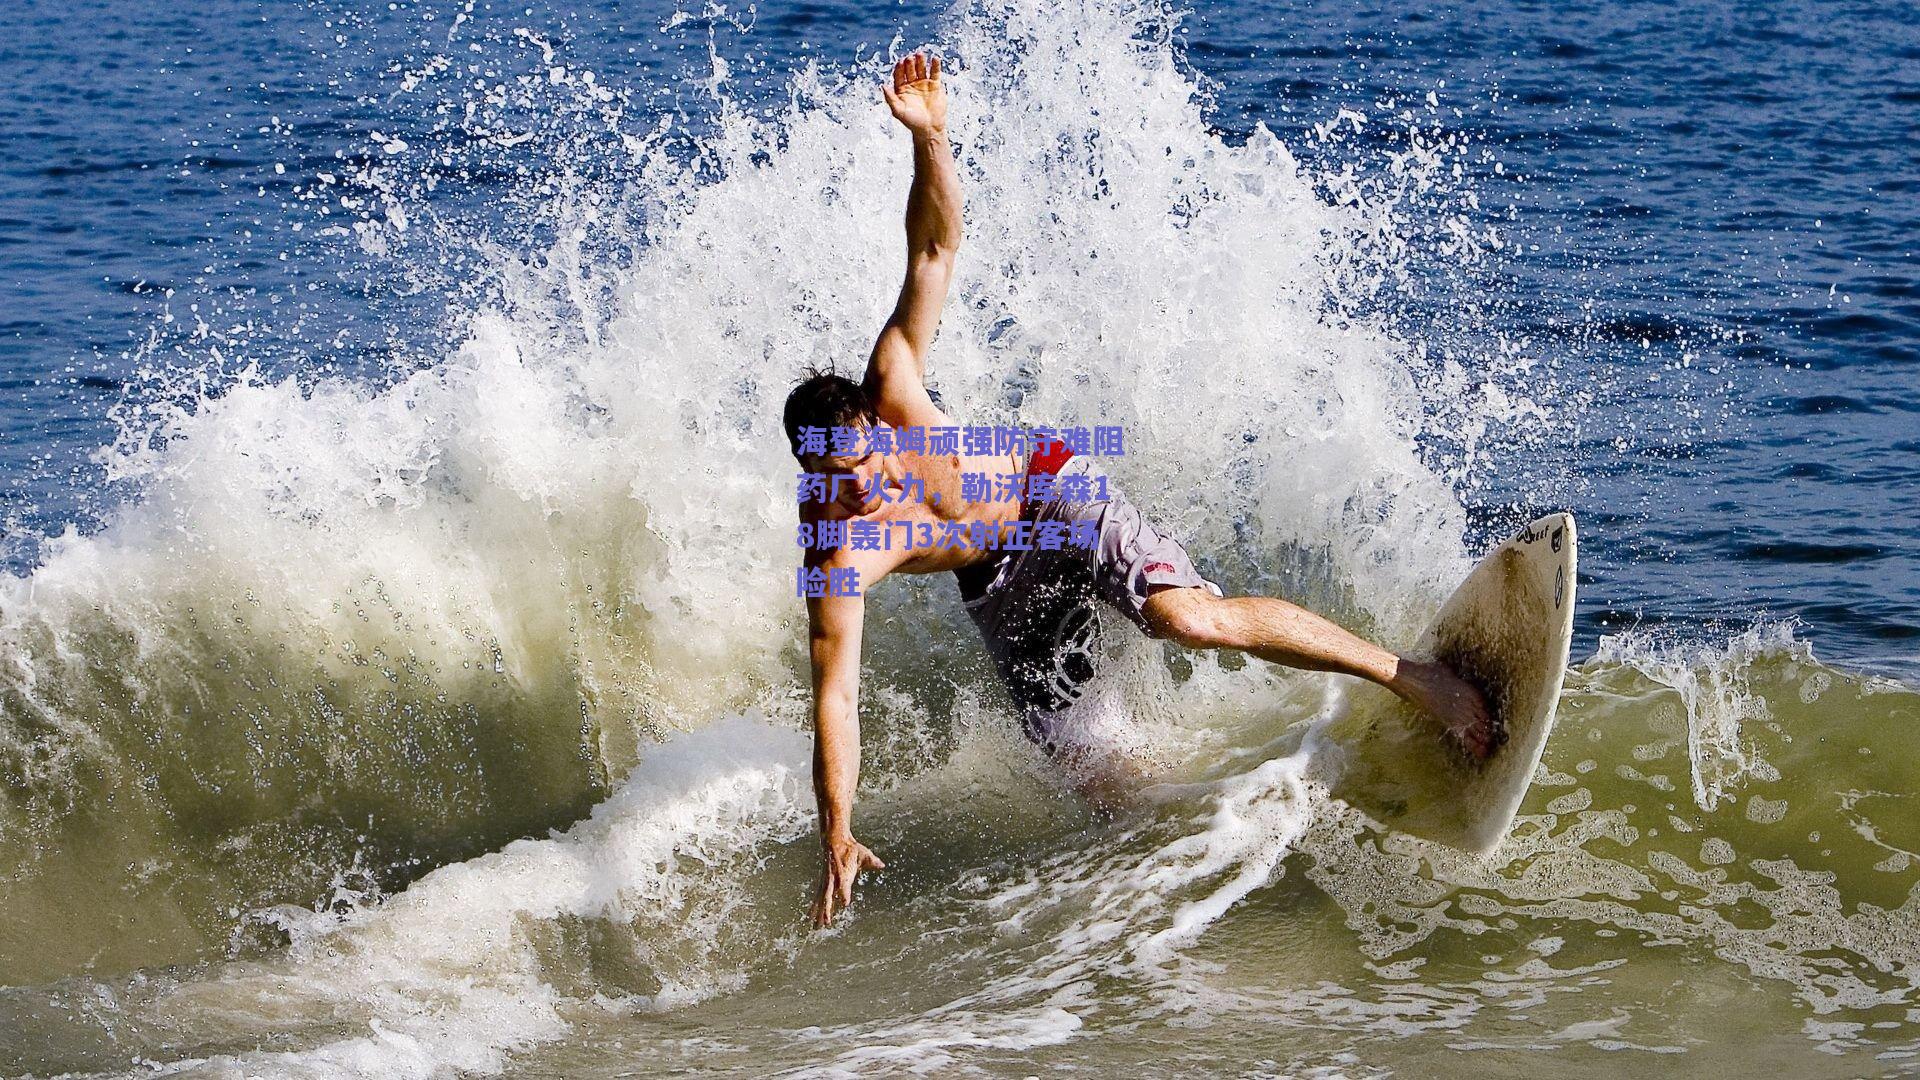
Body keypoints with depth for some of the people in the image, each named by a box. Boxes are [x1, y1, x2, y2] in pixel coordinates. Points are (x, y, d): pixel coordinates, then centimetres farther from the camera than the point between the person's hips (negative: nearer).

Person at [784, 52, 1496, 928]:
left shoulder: (890, 388, -27)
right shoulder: (833, 557, -29)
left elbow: (934, 250, -22)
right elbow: (835, 699, -28)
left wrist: (930, 138, -39)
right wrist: (837, 838, -36)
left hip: (1053, 494, -2)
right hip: (996, 587, 2)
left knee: (1193, 617, -29)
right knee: (1101, 787, -3)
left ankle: (1411, 674, -21)